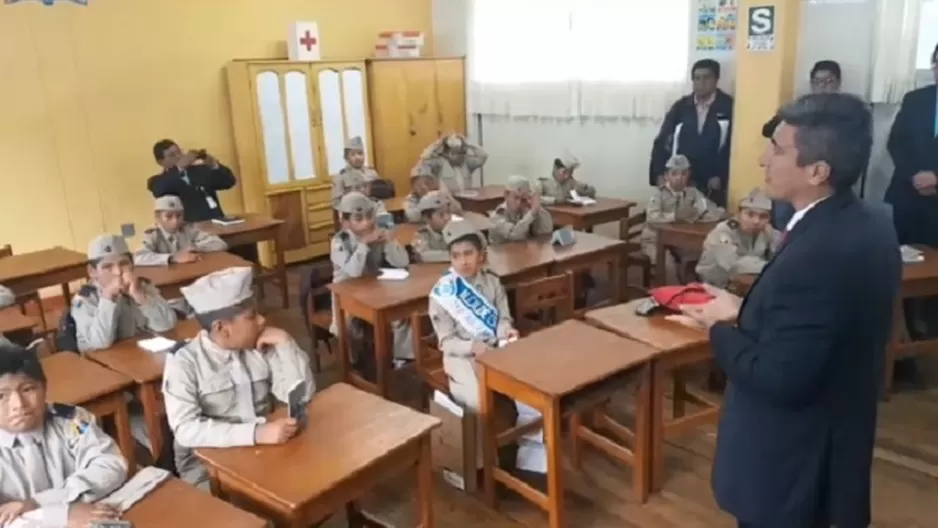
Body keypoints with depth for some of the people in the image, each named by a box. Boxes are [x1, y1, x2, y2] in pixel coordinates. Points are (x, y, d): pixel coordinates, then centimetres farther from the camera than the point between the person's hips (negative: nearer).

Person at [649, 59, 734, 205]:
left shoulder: (728, 107, -1)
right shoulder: (680, 107, 7)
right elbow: (662, 142, 6)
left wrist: (720, 176, -12)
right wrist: (660, 174, -4)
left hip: (712, 185, -2)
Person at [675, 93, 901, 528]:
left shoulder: (815, 254, -32)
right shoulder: (868, 226, -2)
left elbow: (778, 379, -29)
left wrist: (721, 327, -14)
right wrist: (746, 313, 0)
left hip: (788, 467, -8)